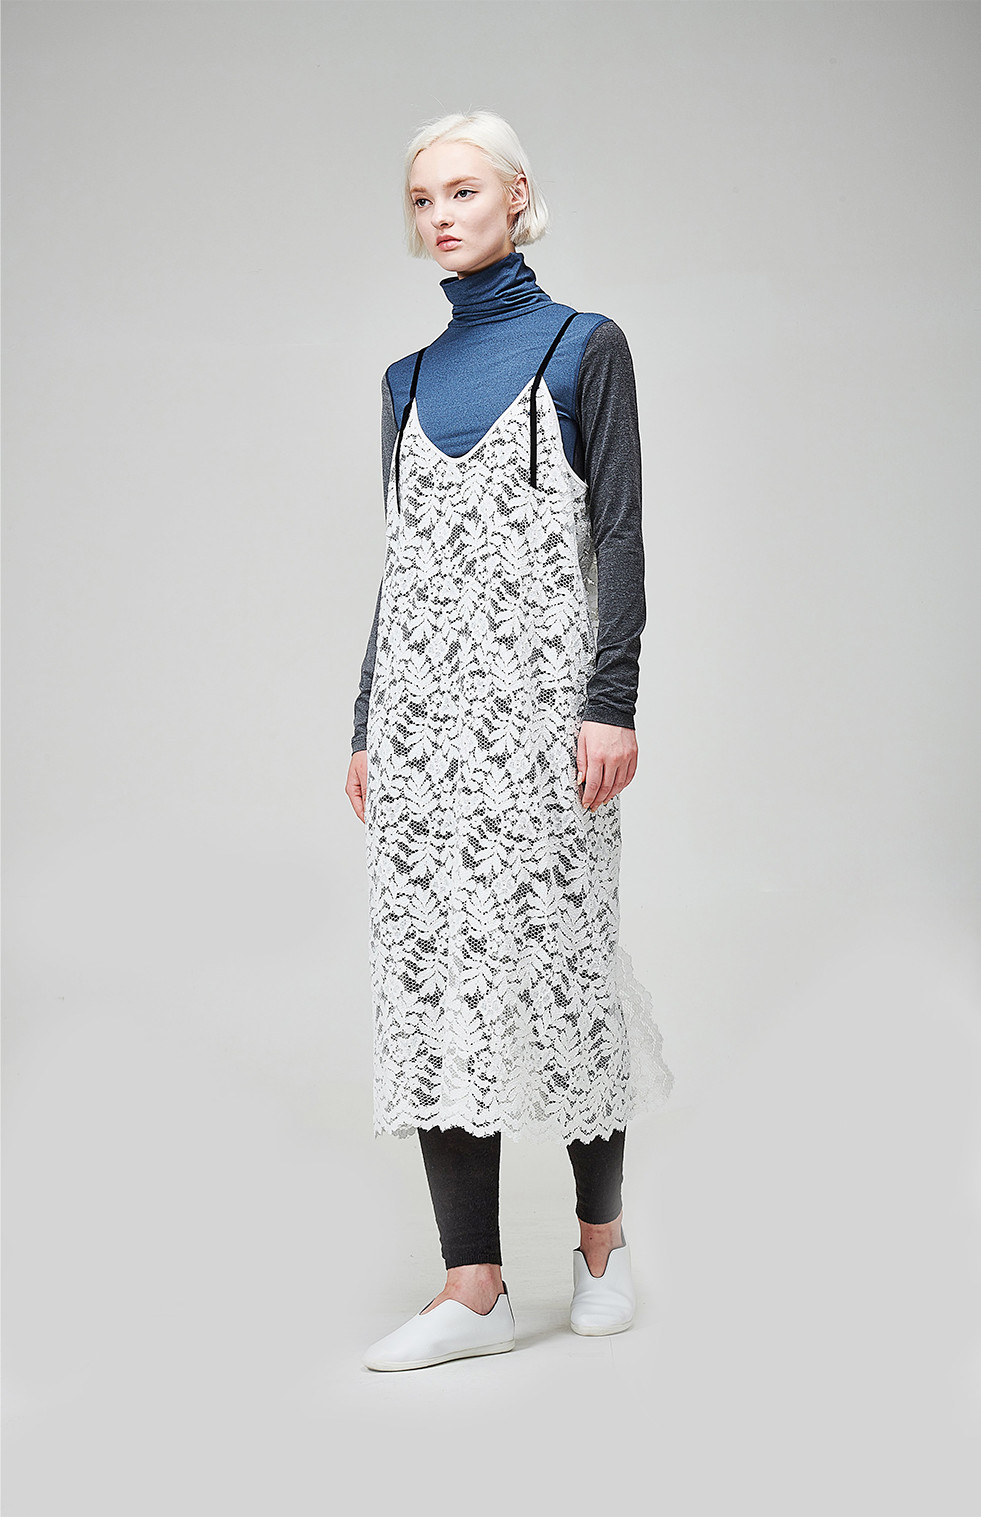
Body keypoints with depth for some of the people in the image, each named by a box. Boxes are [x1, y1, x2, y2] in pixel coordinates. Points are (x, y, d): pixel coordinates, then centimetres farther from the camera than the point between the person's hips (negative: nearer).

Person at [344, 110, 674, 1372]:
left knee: (553, 956, -1)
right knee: (431, 967, 1)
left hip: (535, 692, -5)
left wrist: (613, 704, -14)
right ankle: (474, 1289, 8)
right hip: (419, 700, 5)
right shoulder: (409, 378, 16)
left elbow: (619, 535, -4)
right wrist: (367, 726, 14)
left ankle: (601, 1233, 22)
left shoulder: (583, 347, 3)